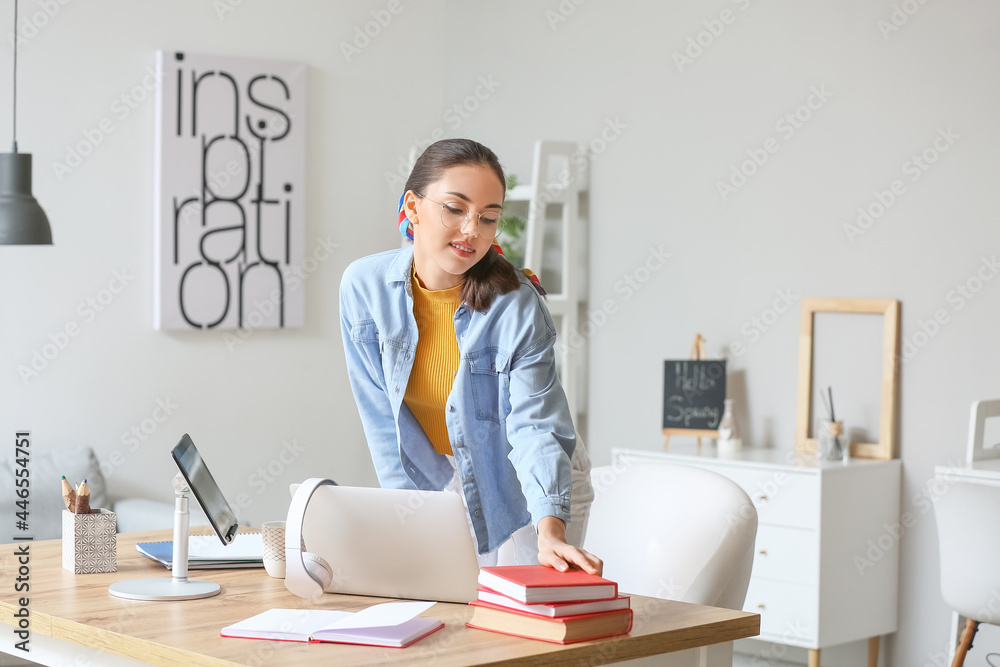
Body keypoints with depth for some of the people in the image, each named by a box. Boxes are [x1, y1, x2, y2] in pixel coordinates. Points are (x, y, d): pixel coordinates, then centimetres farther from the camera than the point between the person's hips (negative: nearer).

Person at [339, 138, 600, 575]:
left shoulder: (518, 306, -24)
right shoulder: (364, 285, -17)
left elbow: (536, 424, -29)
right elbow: (382, 418, -11)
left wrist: (550, 528, -45)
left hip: (525, 490, -2)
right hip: (436, 481, 2)